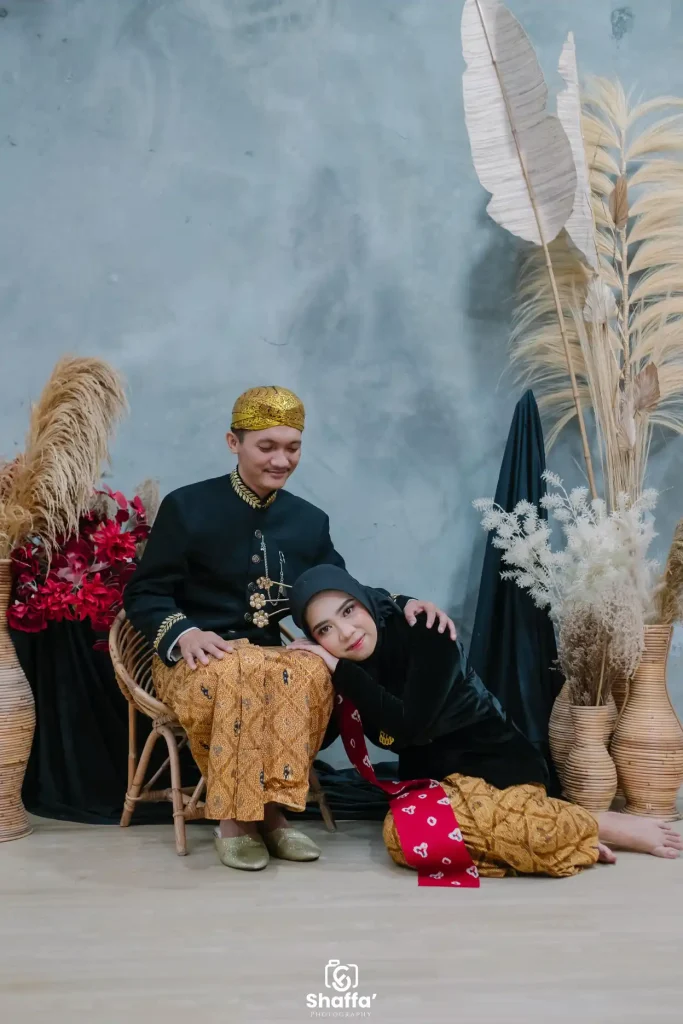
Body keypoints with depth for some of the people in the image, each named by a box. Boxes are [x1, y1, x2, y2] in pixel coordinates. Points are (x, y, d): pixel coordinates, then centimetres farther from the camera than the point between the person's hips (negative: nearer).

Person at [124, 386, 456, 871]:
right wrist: (184, 632, -25)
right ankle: (233, 817, -22)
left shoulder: (310, 521, 8)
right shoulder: (187, 507, -4)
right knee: (243, 673, -38)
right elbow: (143, 593, -4)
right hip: (193, 659, -3)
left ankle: (269, 808, -20)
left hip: (267, 655, 4)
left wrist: (404, 605, -6)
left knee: (313, 673, -31)